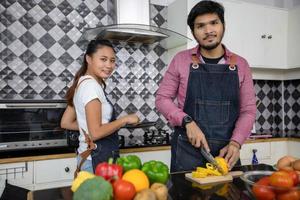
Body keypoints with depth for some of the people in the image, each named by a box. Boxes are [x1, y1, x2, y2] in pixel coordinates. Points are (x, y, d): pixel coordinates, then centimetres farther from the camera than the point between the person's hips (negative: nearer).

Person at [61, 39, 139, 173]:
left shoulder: (83, 83, 8)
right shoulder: (91, 85, -19)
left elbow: (66, 123, 12)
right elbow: (96, 132, -23)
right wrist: (125, 119, -14)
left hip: (89, 156, 9)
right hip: (98, 160, -9)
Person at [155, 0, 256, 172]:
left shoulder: (240, 64, 4)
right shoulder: (181, 60, -1)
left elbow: (248, 110, 3)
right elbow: (162, 98, 1)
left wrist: (235, 142, -12)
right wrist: (187, 121, -14)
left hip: (227, 152, 2)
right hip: (187, 152, -1)